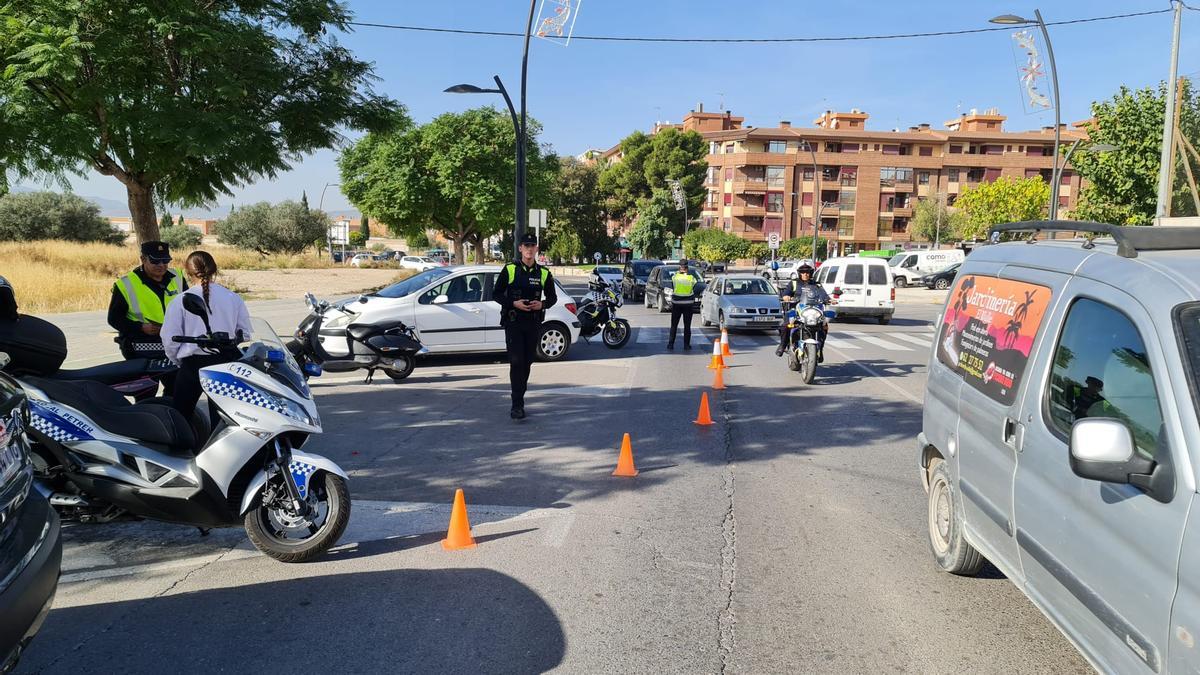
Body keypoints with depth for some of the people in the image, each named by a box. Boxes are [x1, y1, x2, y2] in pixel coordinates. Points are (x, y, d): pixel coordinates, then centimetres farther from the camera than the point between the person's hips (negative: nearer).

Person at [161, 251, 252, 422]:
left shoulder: (180, 301, -7)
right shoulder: (234, 298, -2)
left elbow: (170, 340, -4)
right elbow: (245, 334, 3)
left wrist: (179, 362, 13)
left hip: (193, 363, -2)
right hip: (226, 362, 2)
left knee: (180, 414, 11)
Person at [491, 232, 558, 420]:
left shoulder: (543, 273, 5)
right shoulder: (509, 269, -1)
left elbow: (552, 297, 14)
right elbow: (496, 294, 1)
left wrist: (542, 304, -8)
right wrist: (514, 303, -15)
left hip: (533, 324, 3)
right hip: (513, 322, -3)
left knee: (527, 362, 10)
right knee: (516, 362, -11)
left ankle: (519, 399, 26)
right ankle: (517, 405, -10)